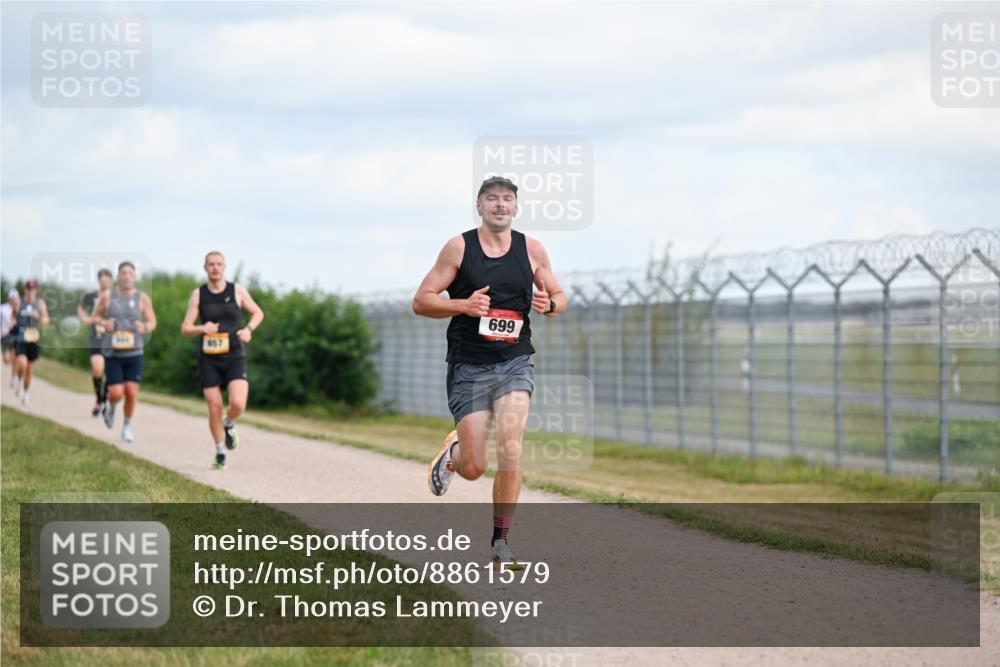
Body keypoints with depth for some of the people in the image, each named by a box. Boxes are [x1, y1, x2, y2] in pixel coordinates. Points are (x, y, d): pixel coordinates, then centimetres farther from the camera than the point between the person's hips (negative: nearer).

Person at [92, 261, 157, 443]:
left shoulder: (142, 298, 1)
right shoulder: (107, 296, 0)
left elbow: (152, 322, 5)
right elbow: (95, 316, 11)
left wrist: (145, 327, -18)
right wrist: (103, 323, -12)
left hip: (134, 353, 1)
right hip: (113, 353, -1)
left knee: (131, 391, -3)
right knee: (116, 393, -9)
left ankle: (127, 428, 16)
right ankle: (111, 408, 28)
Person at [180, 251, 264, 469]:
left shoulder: (237, 291, 0)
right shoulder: (198, 295, 0)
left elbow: (258, 313, 13)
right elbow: (185, 328, 0)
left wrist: (249, 329, -7)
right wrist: (201, 328, -22)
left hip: (234, 357, -1)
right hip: (208, 360, 1)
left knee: (238, 404, -18)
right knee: (214, 408, -1)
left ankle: (229, 425, 17)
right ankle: (220, 453, 18)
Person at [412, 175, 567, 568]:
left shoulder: (532, 250, 5)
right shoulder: (459, 248, -3)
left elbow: (559, 297, 16)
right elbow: (421, 301, -2)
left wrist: (549, 305, -8)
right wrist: (464, 305, -18)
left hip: (515, 363, 1)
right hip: (469, 368, -1)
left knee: (510, 448, -18)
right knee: (474, 468, -3)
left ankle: (501, 541, -6)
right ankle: (453, 453, 36)